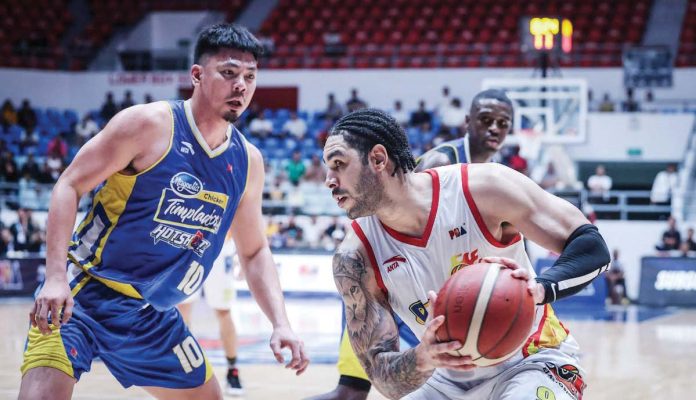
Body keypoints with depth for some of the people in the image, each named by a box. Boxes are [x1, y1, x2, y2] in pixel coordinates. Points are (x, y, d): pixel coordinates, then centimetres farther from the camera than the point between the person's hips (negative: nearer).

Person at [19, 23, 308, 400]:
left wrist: (281, 324, 1)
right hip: (84, 294, -7)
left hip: (153, 316, 7)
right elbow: (68, 186, -14)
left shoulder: (248, 161, 4)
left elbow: (254, 252, 15)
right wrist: (56, 278, -25)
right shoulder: (149, 123, -14)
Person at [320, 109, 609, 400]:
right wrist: (422, 359, -38)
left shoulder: (483, 187, -21)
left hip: (531, 362, -4)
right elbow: (383, 376, -14)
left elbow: (593, 247, -19)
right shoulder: (354, 258, -14)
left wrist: (540, 288, -39)